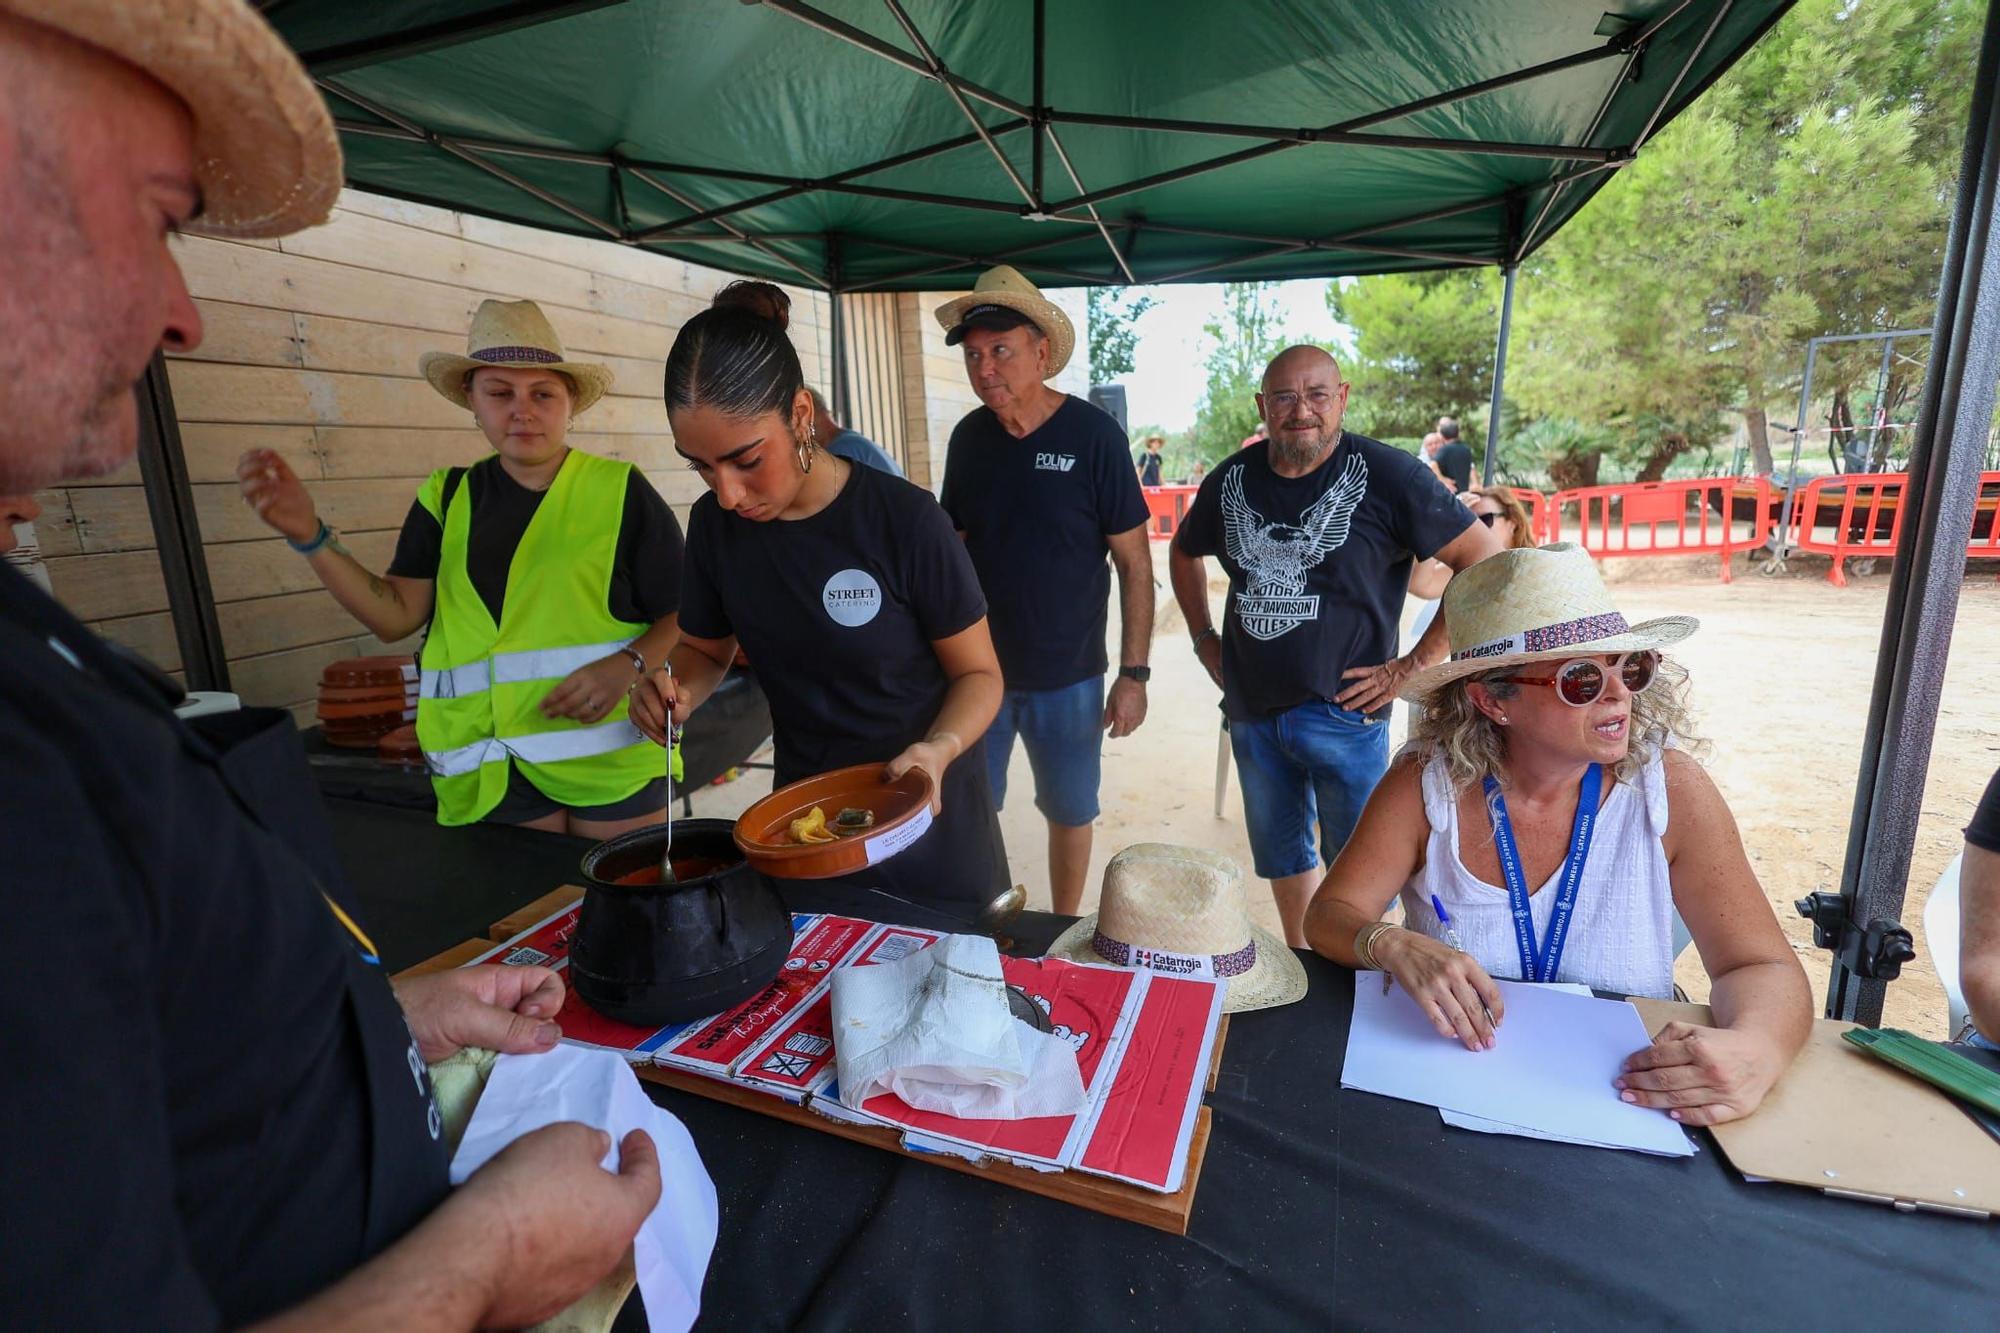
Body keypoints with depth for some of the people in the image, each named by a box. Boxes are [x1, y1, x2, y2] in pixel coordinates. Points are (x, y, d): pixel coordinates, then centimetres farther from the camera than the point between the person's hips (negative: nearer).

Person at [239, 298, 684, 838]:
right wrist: (309, 536, -7)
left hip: (612, 758, -2)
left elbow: (683, 616, -4)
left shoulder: (620, 492, -3)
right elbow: (397, 615, 4)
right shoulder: (447, 499, 10)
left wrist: (626, 665, -20)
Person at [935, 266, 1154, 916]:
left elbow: (1134, 562, -8)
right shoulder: (969, 436, 0)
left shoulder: (1092, 436, -12)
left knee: (1069, 812, 13)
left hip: (1067, 676, -3)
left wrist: (1133, 674, -10)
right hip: (976, 667, 3)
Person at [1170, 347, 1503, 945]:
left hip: (1342, 712, -5)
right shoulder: (1232, 479, 3)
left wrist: (1412, 666, -13)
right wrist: (1205, 639, 11)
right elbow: (1184, 552, 21)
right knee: (1279, 852, 20)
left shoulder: (1384, 475, -11)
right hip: (1250, 710, 5)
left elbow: (1486, 559, -12)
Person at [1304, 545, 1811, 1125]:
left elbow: (1762, 967, -8)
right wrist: (1394, 946, -31)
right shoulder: (1427, 784, -13)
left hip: (1626, 1093, 2)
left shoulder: (1670, 790, -10)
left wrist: (1754, 1051, -29)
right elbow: (1329, 916, -10)